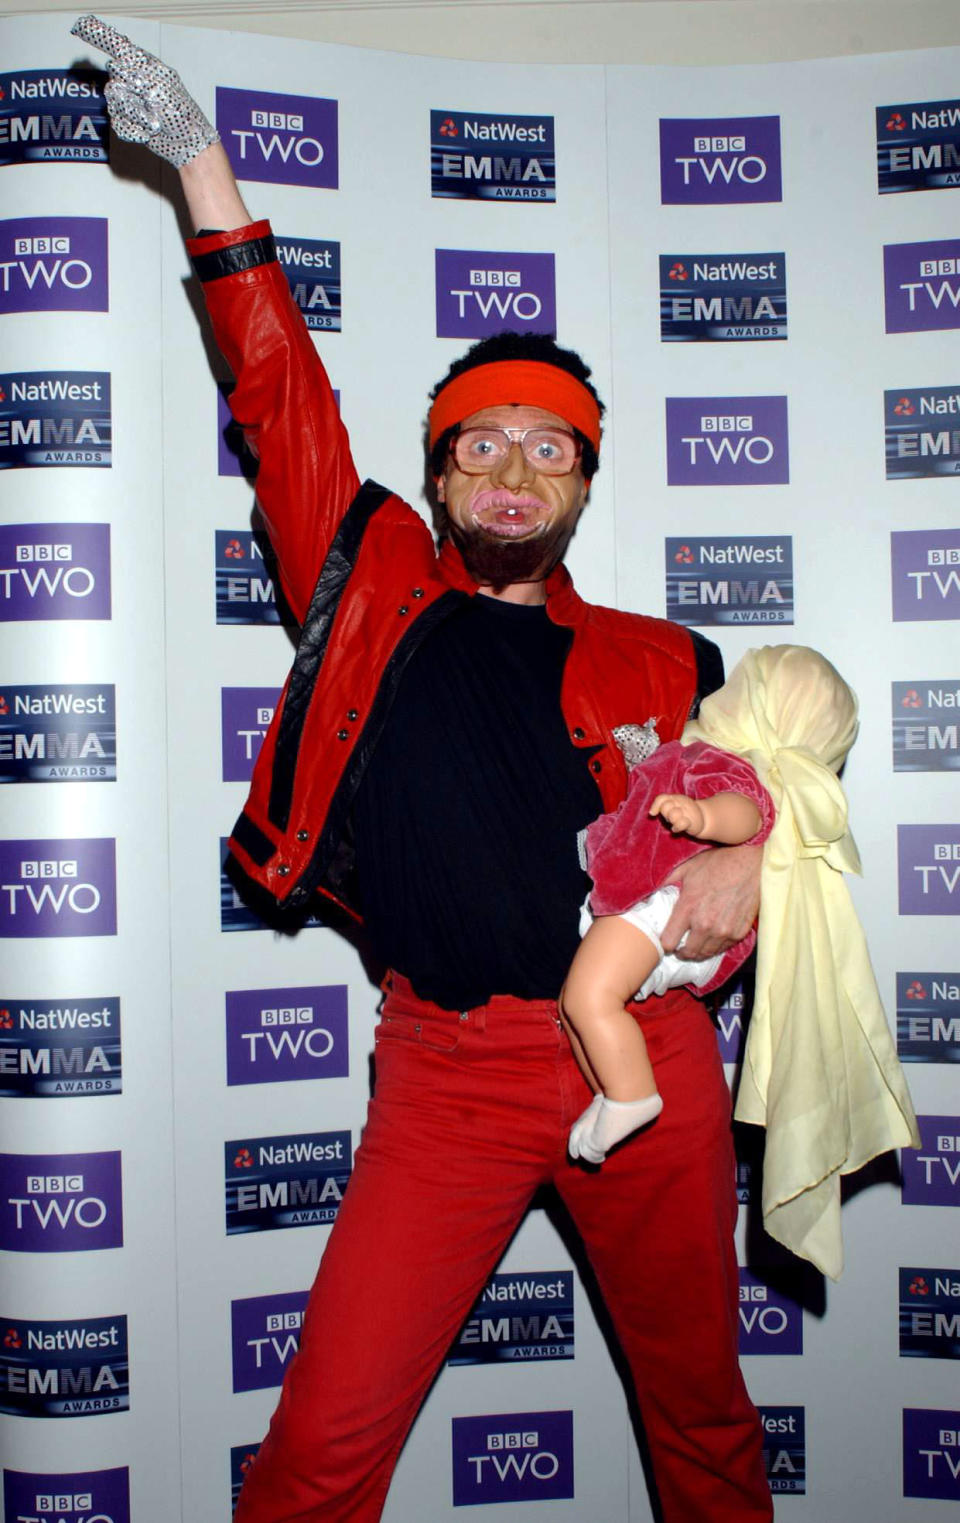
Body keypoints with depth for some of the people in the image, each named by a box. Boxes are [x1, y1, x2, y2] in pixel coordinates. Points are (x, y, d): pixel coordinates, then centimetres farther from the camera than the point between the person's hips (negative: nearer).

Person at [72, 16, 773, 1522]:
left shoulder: (651, 661, 10)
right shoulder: (375, 584, 8)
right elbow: (281, 387, 8)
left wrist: (749, 853, -4)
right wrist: (200, 160, 8)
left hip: (650, 1050, 2)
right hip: (449, 1068, -1)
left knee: (700, 1398, 18)